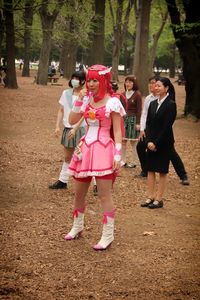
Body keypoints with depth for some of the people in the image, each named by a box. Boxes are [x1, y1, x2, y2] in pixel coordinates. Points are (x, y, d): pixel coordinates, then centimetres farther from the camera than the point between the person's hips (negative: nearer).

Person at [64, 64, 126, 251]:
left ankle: (108, 236, 3)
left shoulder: (112, 102, -7)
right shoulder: (87, 100, 9)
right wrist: (79, 101, -2)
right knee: (78, 192, 15)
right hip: (85, 148, 6)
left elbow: (117, 131, -7)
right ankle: (77, 227, 34)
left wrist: (117, 155, -15)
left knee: (104, 194, -5)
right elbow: (72, 120, 6)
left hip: (103, 150, -6)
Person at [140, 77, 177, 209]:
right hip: (151, 142, 6)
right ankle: (151, 197, 16)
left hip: (164, 143, -6)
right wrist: (149, 141, -7)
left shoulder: (171, 104, -11)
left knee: (162, 171, 3)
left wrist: (156, 143, -15)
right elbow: (148, 124, 6)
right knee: (150, 169, 9)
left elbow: (167, 126, -15)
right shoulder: (153, 103, 8)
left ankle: (159, 199, 9)